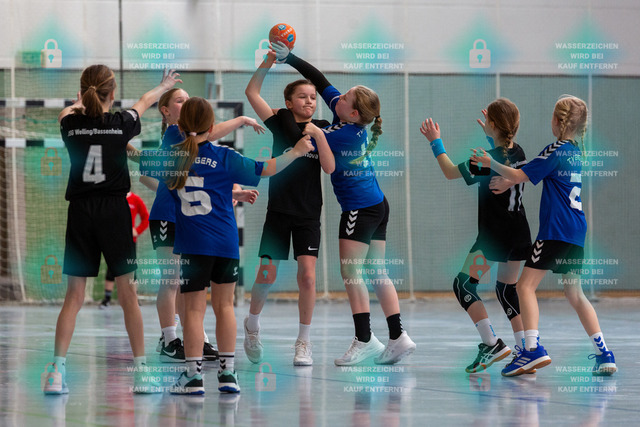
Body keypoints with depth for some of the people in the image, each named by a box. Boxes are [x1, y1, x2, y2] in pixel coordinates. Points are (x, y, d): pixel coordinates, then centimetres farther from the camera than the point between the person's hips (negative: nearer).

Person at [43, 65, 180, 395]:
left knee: (73, 297, 4)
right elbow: (144, 102, 21)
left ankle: (57, 371, -5)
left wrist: (81, 103, 50)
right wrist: (163, 86, 42)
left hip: (80, 213, 2)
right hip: (115, 210, -2)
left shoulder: (71, 124, 0)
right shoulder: (121, 123, -3)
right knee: (128, 294, 4)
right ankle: (141, 374, 5)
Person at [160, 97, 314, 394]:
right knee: (224, 305, 12)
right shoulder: (222, 157, -2)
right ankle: (228, 372, 13)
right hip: (226, 242, 0)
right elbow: (263, 170, 0)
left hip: (191, 244, 0)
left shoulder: (170, 156, 2)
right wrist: (295, 152, 13)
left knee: (194, 309, 1)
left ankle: (193, 376, -2)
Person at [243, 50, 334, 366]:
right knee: (266, 277, -2)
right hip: (278, 211, -1)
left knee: (307, 276, -11)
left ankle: (304, 342, 0)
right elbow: (251, 92, -6)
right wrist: (269, 60, -13)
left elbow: (330, 168, -4)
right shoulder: (281, 121, 2)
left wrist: (319, 136, -14)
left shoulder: (322, 128, 6)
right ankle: (252, 325, 26)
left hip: (308, 215, 1)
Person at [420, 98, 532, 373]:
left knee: (464, 284, -1)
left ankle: (491, 343, -13)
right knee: (507, 289, 18)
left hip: (494, 235, -8)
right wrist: (491, 137, 35)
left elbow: (451, 173, -6)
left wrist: (435, 142, 4)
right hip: (520, 234, 8)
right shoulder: (518, 153, 4)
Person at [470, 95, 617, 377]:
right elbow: (535, 175, 26)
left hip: (555, 231, -8)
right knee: (574, 293, 15)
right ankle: (604, 354, 8)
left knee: (526, 285, -7)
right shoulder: (575, 152, 16)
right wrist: (507, 182, 27)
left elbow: (520, 176, -12)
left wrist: (490, 163, 0)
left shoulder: (555, 150, -10)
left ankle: (533, 348, -22)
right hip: (576, 231, 8)